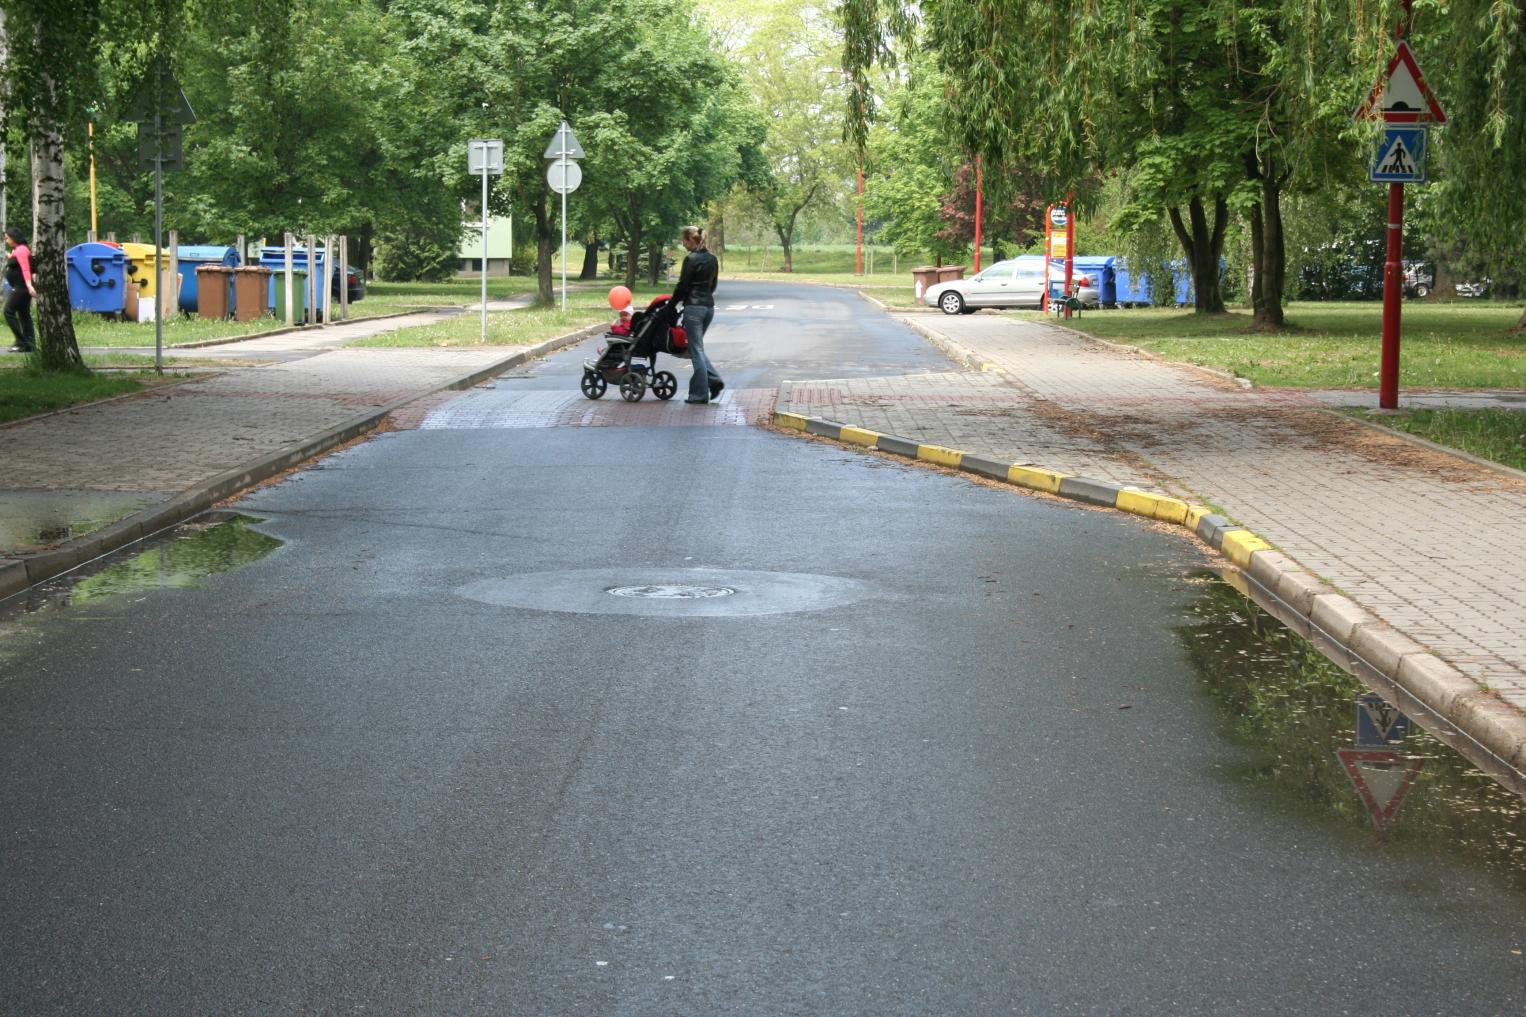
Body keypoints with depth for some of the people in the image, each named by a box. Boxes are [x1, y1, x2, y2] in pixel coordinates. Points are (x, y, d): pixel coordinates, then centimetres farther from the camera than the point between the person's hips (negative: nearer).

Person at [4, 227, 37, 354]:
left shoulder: (21, 250, -14)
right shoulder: (16, 250, 17)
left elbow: (25, 269, -27)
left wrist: (29, 285, -37)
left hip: (21, 288, -11)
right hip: (20, 288, 11)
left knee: (9, 311, -11)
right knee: (24, 315, 11)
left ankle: (22, 342, -14)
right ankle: (30, 344, 10)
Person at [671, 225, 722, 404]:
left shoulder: (691, 259, -13)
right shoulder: (712, 259, 10)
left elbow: (682, 285, -11)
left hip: (694, 307, -8)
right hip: (709, 305, 8)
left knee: (696, 349, -2)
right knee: (697, 347, 19)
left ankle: (700, 394, -1)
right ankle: (714, 380, 5)